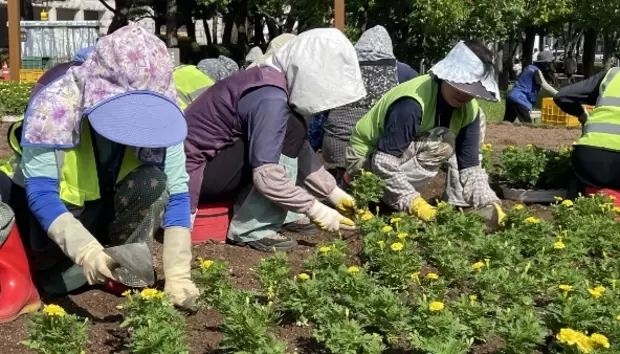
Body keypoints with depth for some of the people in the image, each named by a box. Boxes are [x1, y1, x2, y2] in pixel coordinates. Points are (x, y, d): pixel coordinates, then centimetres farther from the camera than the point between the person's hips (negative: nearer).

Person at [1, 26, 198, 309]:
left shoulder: (159, 117, -20)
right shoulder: (53, 106, -29)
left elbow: (175, 194, -20)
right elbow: (40, 194, -31)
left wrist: (177, 273, -30)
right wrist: (85, 250, -47)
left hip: (101, 216, 1)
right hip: (46, 220, -1)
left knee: (152, 184, -28)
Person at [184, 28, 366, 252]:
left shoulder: (273, 81, 4)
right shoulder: (271, 98, -24)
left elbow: (300, 150, 9)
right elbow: (266, 176, -30)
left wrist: (333, 192, 7)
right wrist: (315, 210, -21)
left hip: (214, 159, 10)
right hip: (193, 171, -10)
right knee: (291, 131, -19)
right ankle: (252, 231, -15)